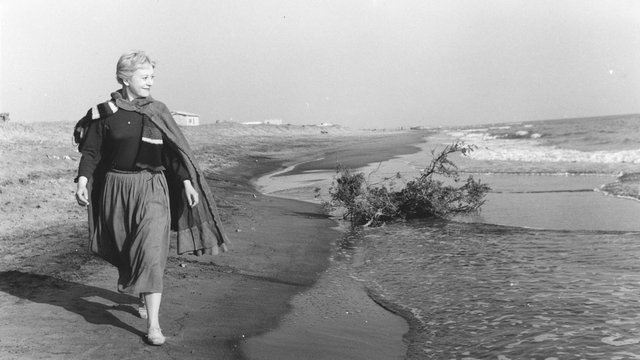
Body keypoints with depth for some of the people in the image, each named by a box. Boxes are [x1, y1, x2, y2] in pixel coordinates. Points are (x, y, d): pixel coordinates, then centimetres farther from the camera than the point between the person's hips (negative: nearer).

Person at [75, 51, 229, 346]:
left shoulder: (158, 111, 3)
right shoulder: (105, 112, -2)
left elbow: (175, 151, 3)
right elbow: (92, 151, 0)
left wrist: (187, 182, -4)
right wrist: (82, 181, -12)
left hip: (152, 188, 0)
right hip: (117, 187, 1)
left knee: (151, 253, -9)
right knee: (122, 248, 14)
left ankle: (153, 324, -7)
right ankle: (137, 290, 46)